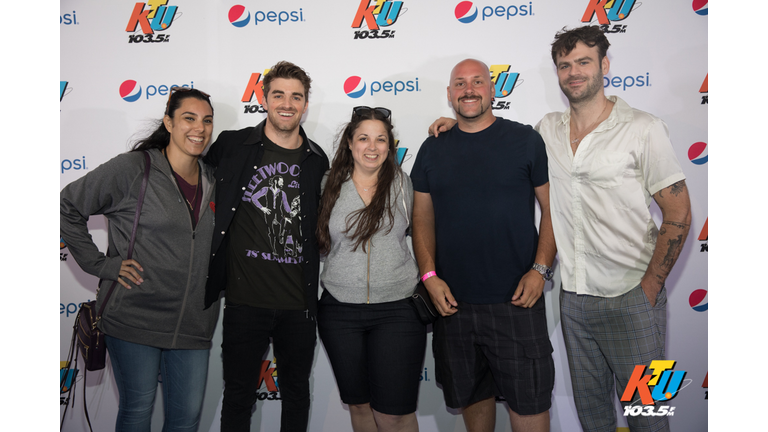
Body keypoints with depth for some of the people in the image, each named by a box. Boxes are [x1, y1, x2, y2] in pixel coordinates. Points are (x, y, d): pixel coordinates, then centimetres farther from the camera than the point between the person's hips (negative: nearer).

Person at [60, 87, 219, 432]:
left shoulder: (212, 181, 9)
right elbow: (67, 206, -4)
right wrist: (100, 264, -8)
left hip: (193, 324, 5)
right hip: (135, 318, -4)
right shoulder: (133, 169, -8)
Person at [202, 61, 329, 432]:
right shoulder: (233, 145, -2)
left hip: (299, 303, 2)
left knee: (296, 393, 17)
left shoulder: (317, 160, 5)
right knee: (239, 395, 12)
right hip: (245, 300, -2)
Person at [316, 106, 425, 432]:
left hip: (397, 309, -1)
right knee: (359, 405, 15)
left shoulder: (404, 185, 1)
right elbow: (320, 243, 13)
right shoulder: (331, 187, 3)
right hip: (339, 310, 2)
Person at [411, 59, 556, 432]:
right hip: (453, 302, 3)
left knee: (528, 400, 5)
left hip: (516, 300, -2)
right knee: (471, 394, 17)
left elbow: (552, 209, 0)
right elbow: (422, 217, 8)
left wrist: (540, 269, -10)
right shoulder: (433, 149, 8)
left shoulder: (526, 140, 0)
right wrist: (429, 275, -2)